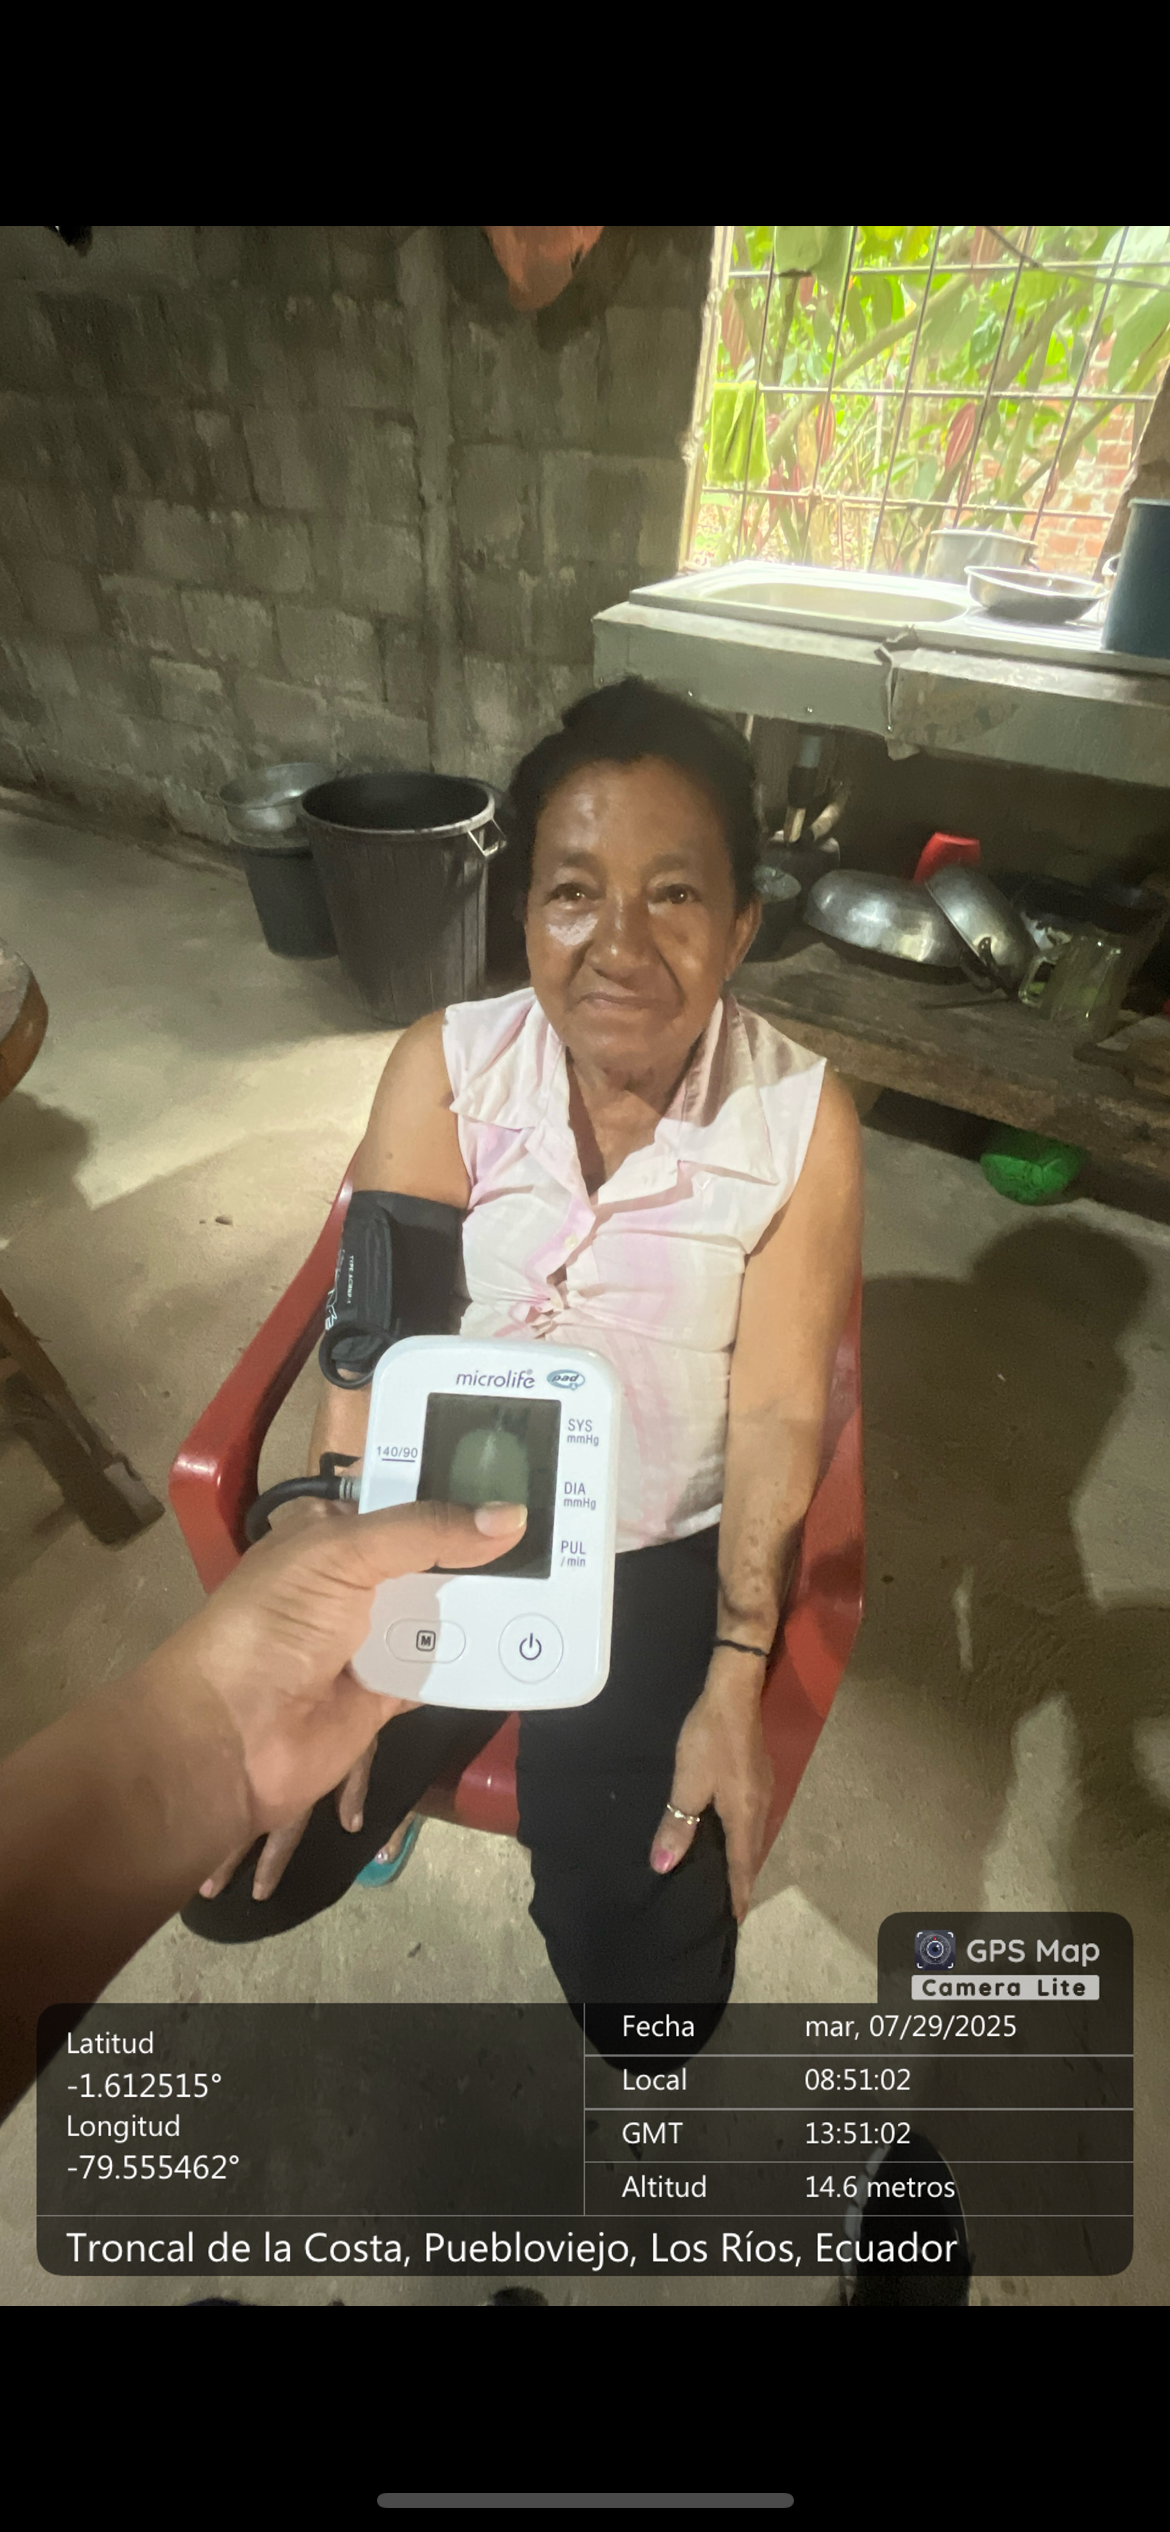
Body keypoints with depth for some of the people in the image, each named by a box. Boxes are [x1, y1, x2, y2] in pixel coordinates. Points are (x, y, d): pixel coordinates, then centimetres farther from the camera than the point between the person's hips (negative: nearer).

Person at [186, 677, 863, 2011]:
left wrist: (737, 1679, -15)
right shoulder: (445, 1068, -14)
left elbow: (777, 1413, -12)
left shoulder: (804, 1118, -16)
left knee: (649, 1980, -1)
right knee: (235, 1881, 3)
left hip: (666, 1554, 0)